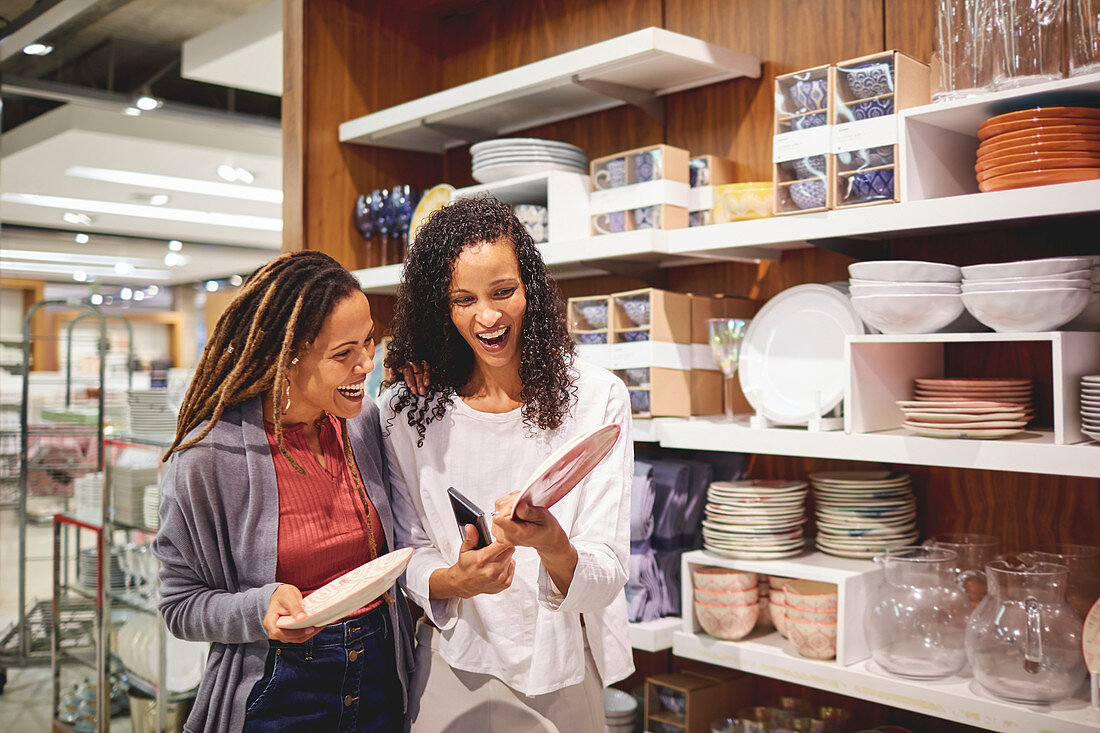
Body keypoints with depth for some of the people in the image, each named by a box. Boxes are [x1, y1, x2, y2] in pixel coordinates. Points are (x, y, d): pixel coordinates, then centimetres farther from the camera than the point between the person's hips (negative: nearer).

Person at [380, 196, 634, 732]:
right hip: (456, 664, 1)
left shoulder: (597, 397, -12)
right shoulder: (405, 411, -8)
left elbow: (607, 576, -14)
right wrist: (454, 580, -24)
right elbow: (409, 558, -3)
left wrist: (552, 545, -35)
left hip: (561, 671, 0)